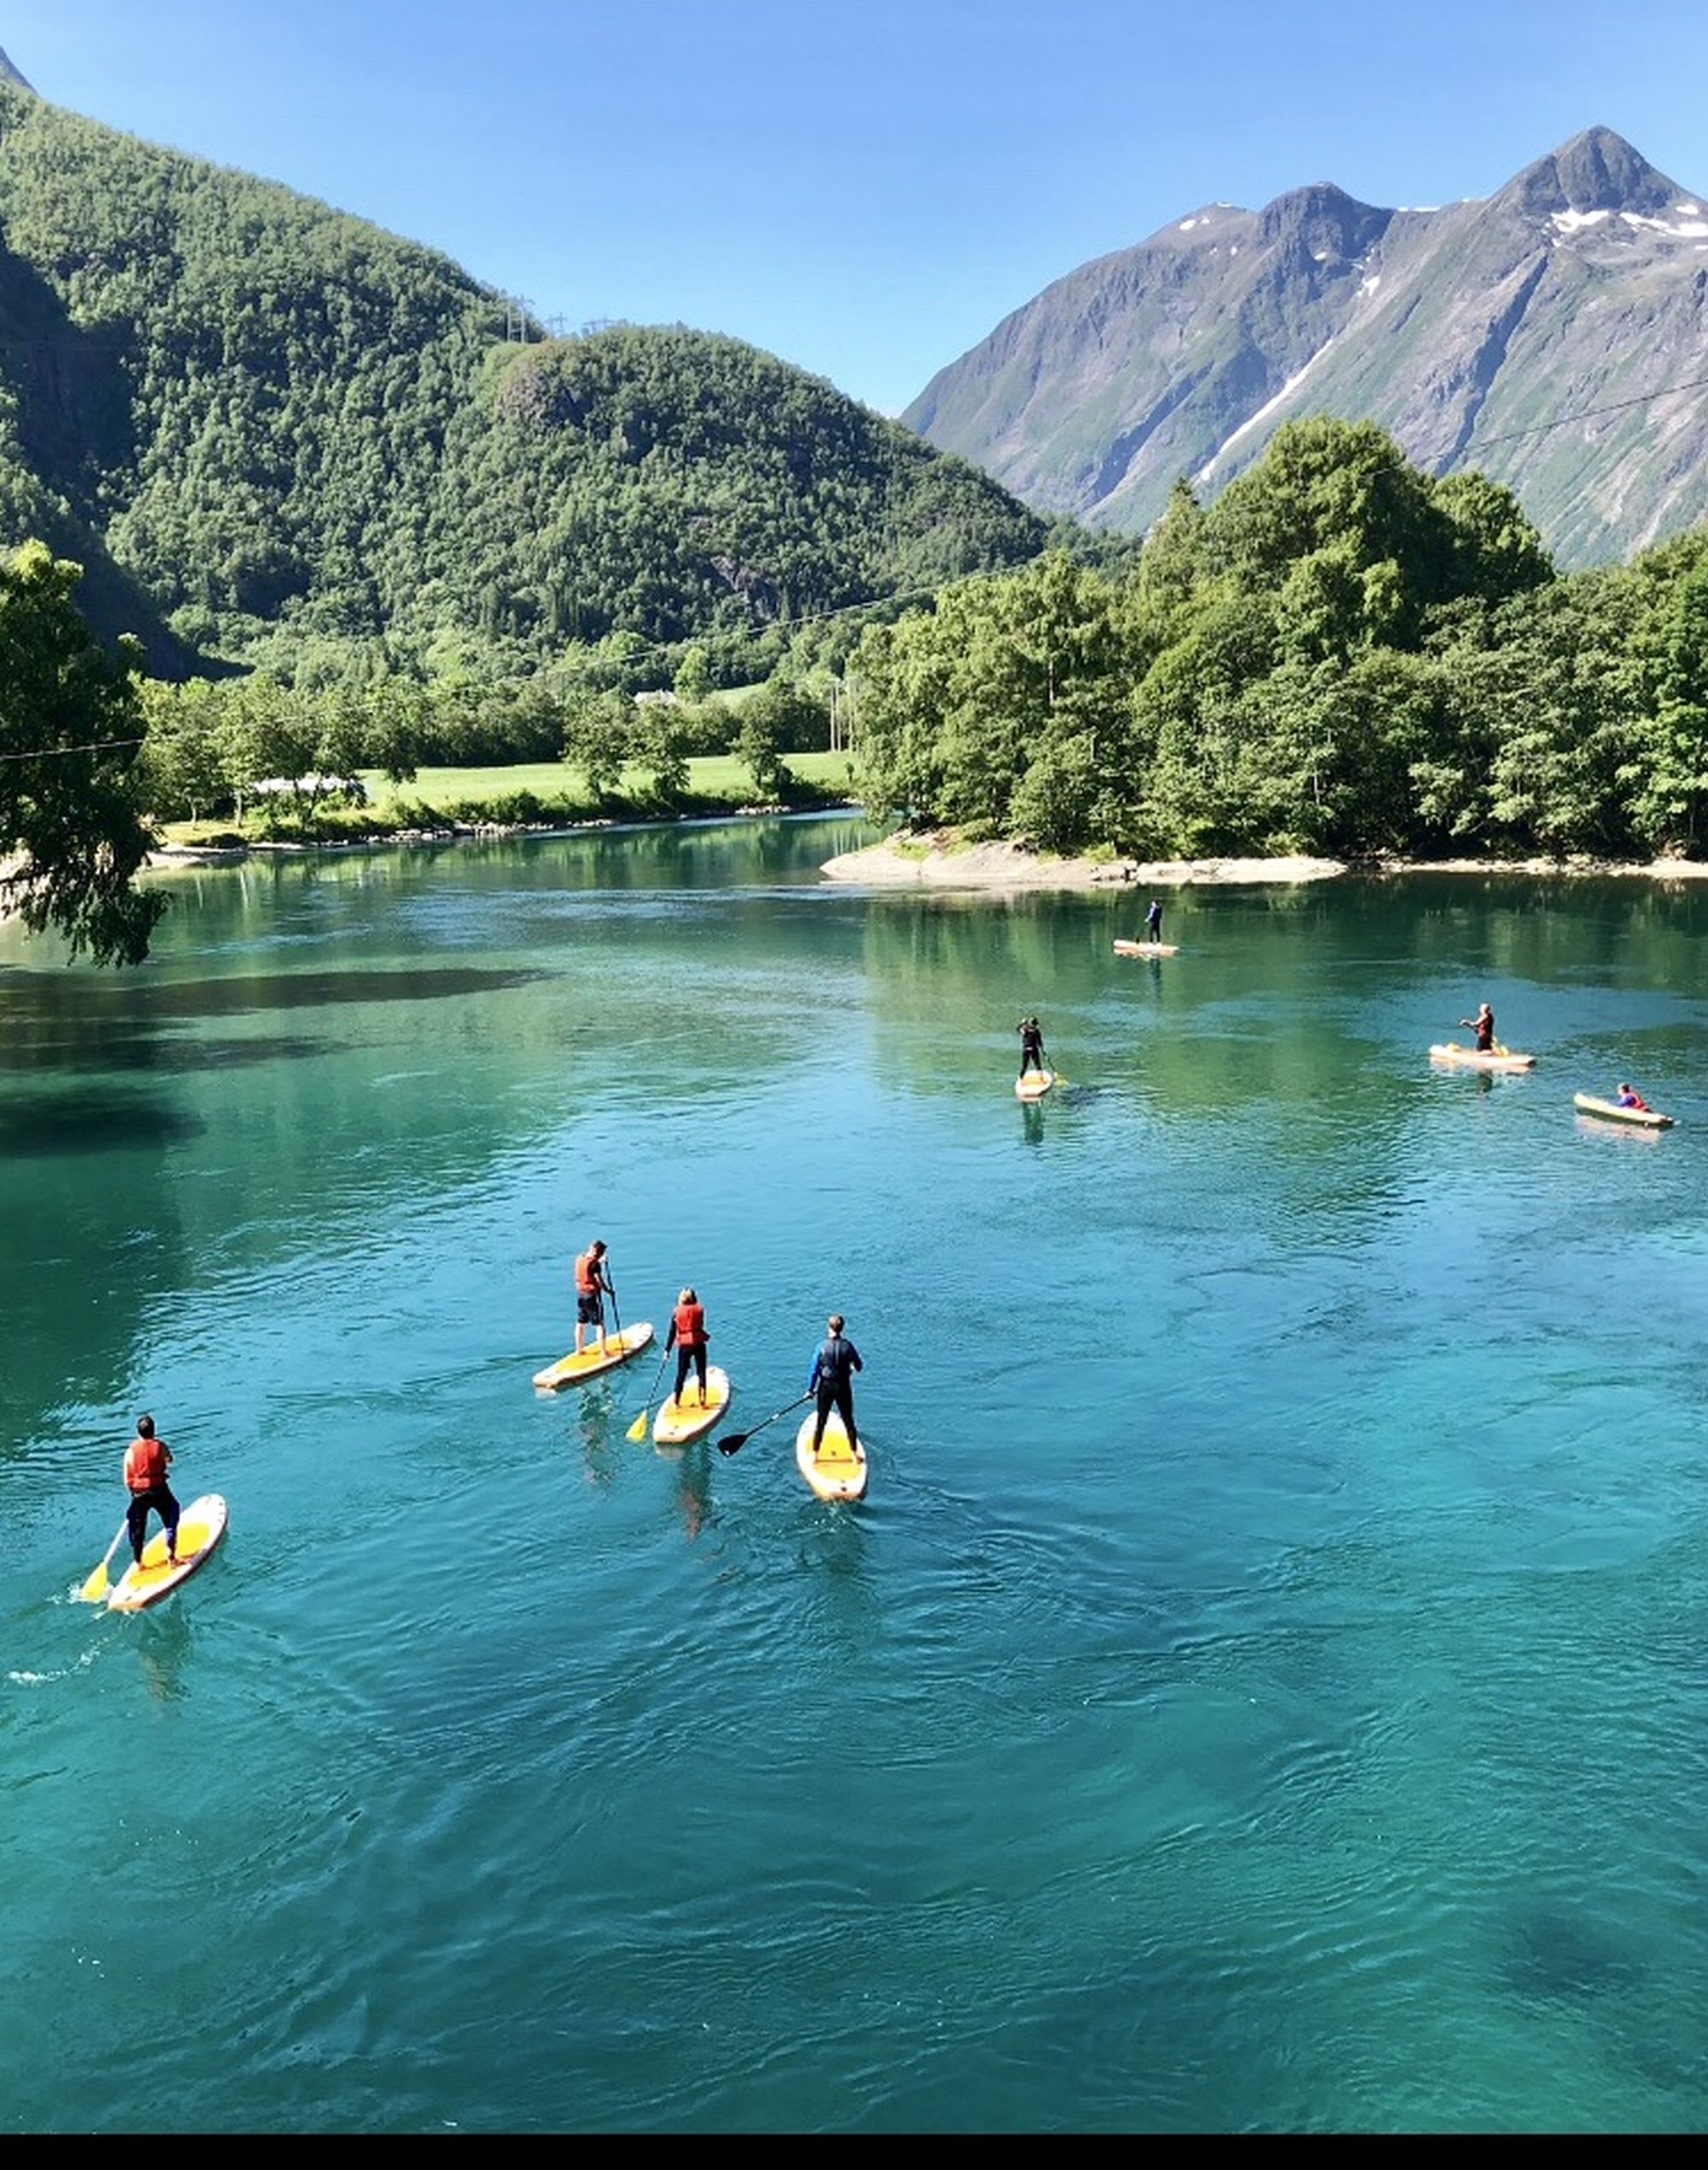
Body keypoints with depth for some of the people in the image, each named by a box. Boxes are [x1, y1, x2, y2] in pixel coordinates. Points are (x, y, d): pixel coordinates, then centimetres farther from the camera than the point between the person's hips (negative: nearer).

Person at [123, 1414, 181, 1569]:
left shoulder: (131, 1451, -6)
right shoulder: (160, 1446, -9)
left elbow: (127, 1479, -2)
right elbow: (169, 1462, 10)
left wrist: (133, 1493, 12)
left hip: (138, 1493, 1)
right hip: (159, 1491, -1)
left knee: (138, 1529, 14)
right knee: (170, 1522, 14)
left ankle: (138, 1562, 21)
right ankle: (171, 1557, 13)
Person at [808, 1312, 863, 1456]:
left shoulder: (822, 1346, -11)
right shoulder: (847, 1346, -9)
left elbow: (815, 1370, -8)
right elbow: (859, 1367, 1)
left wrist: (810, 1389, 2)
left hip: (826, 1387, 0)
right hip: (843, 1387, 0)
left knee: (820, 1422, 11)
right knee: (849, 1422, 13)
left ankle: (815, 1455, 17)